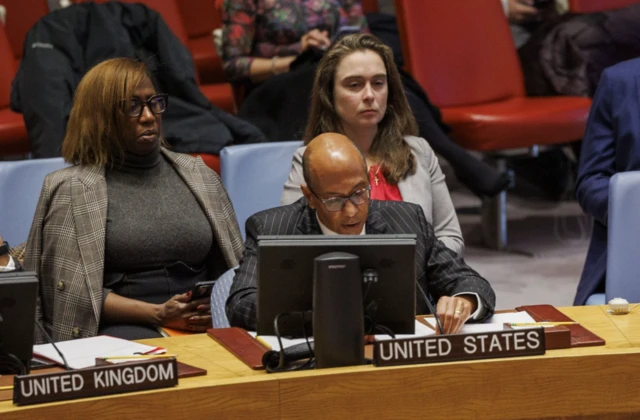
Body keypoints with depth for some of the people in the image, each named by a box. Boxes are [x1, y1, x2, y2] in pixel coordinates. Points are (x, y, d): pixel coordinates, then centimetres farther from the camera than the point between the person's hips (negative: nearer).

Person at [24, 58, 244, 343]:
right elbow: (74, 293, -3)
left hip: (205, 325, 4)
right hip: (123, 327, -4)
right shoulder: (72, 189, 5)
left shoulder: (197, 175, 18)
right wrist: (159, 314, -13)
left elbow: (231, 269, 18)